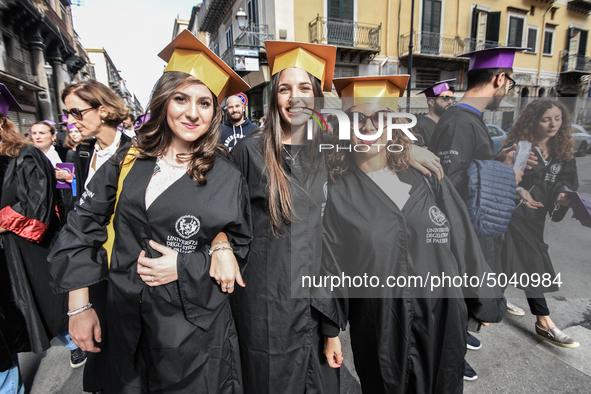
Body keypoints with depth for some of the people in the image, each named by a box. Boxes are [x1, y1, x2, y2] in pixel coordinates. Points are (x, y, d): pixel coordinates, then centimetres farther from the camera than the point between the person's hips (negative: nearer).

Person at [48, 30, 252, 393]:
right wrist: (79, 306, 0)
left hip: (194, 327, -2)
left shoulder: (227, 178, -9)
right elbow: (83, 227, 4)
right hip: (125, 319, 3)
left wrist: (185, 267, -14)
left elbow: (241, 246, -1)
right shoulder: (129, 162, -1)